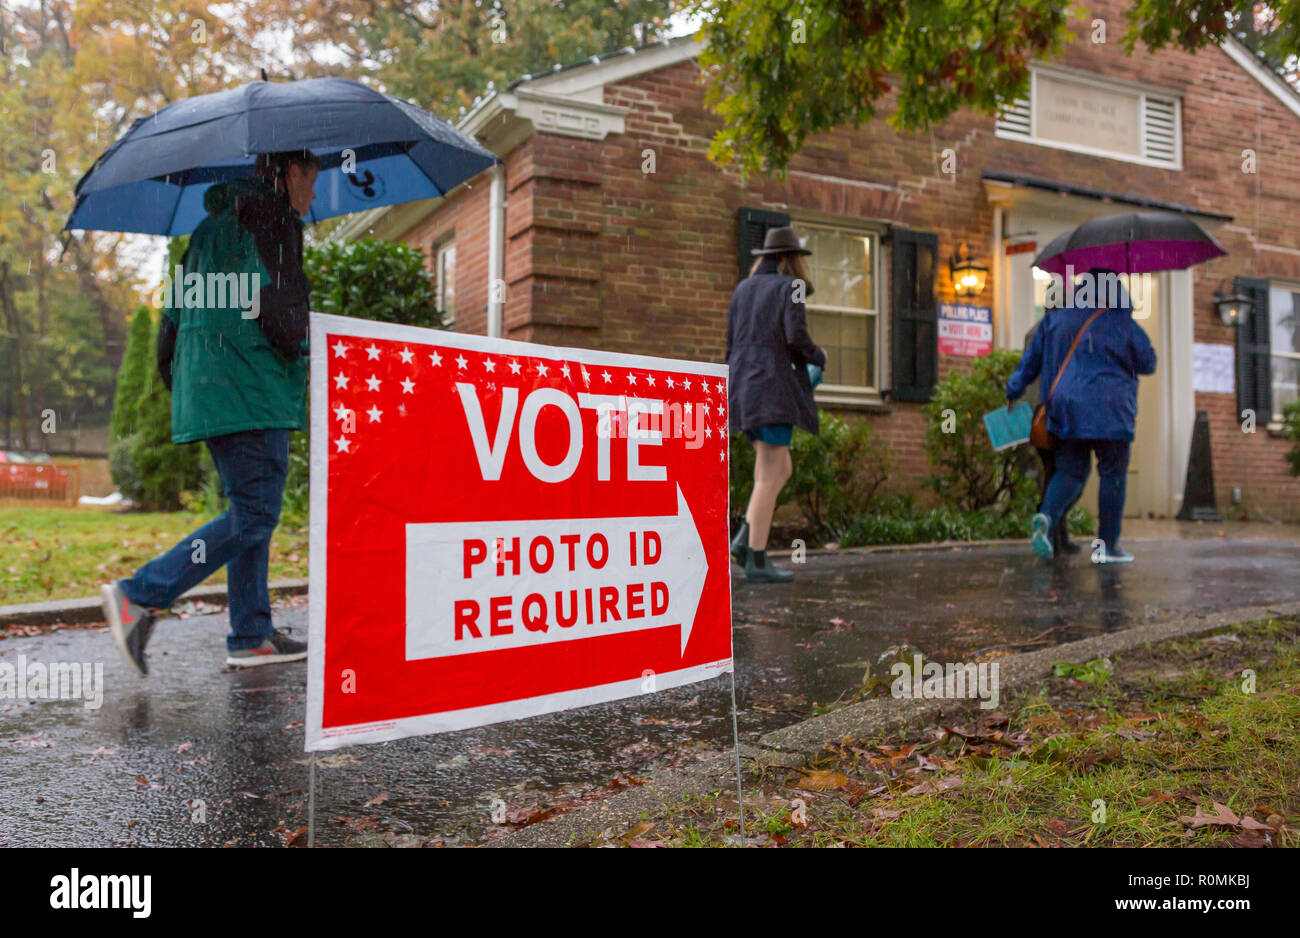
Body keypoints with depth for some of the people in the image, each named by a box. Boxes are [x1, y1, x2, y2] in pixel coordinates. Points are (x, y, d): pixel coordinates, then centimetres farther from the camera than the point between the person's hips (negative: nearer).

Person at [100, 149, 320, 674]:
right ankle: (140, 596, -10)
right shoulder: (272, 217, -5)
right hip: (252, 391, -10)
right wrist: (306, 347, 0)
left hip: (207, 389, 10)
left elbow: (175, 314, 22)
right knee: (254, 515, -8)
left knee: (252, 512, 11)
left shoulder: (211, 226, 23)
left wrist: (177, 380, 25)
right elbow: (277, 310, -17)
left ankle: (251, 636, 12)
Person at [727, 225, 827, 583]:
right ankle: (757, 561, -5)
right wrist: (818, 357, 5)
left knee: (781, 469, 14)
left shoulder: (744, 288, 17)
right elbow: (796, 337, -16)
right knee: (770, 475, -5)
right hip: (773, 387, -8)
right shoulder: (790, 287, -3)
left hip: (744, 390, 8)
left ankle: (746, 537, 1)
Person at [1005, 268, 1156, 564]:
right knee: (1113, 474, 4)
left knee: (1069, 471, 10)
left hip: (1065, 411, 4)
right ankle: (1107, 545, 5)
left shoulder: (1056, 319, 9)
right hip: (1109, 411, -4)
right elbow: (1148, 364, 9)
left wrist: (1012, 392, 18)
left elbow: (1031, 359, 10)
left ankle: (1047, 516, -19)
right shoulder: (1124, 324, -1)